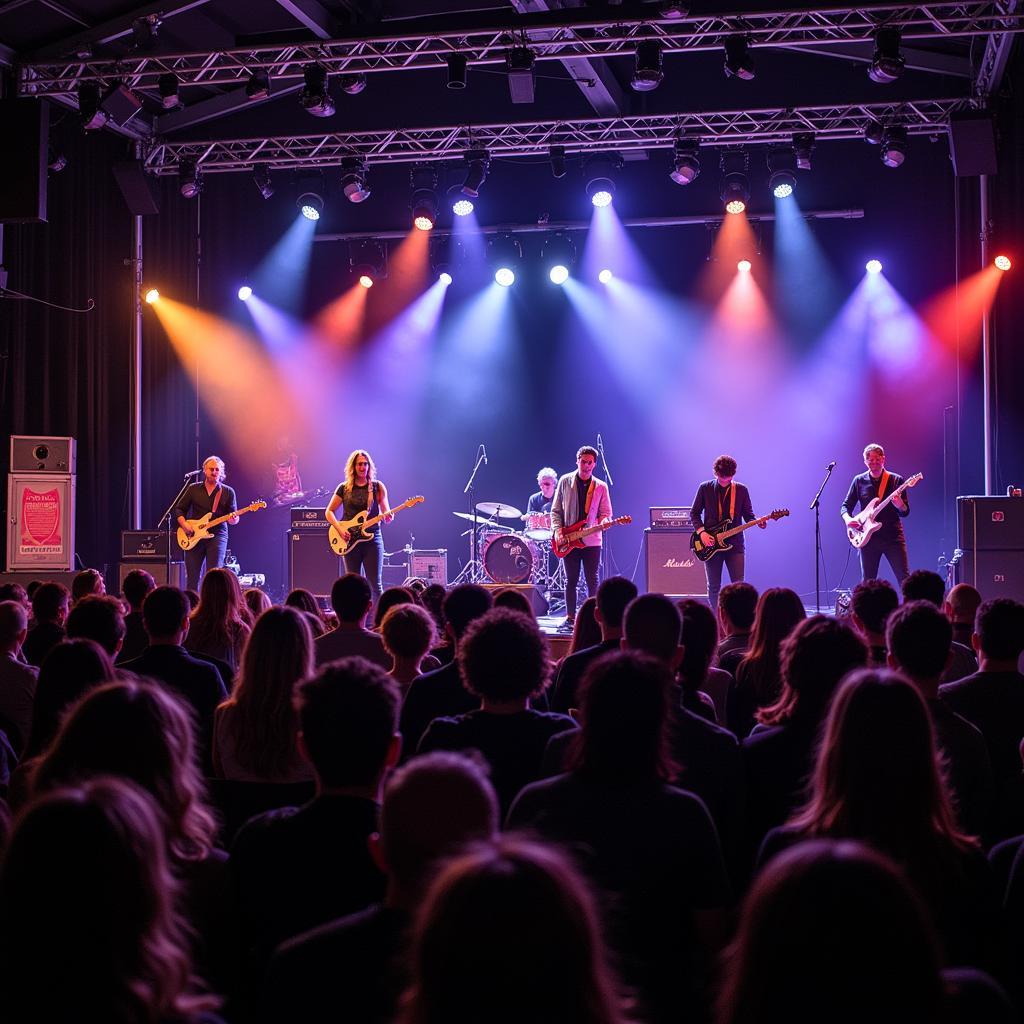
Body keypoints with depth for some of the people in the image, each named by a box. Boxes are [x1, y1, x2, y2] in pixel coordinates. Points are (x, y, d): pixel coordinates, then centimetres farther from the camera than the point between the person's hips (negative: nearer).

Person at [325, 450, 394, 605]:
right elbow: (329, 512, 9)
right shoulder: (344, 488, 7)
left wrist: (388, 517, -21)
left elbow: (386, 513, 3)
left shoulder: (377, 487, 5)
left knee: (375, 584, -5)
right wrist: (339, 528, -7)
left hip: (372, 538, -1)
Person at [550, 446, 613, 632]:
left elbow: (606, 513, 8)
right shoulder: (565, 482, 5)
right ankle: (570, 618, 10)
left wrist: (603, 521, -16)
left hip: (592, 540, 0)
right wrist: (558, 530, -6)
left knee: (592, 581, 0)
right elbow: (556, 510, 7)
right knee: (571, 580, 4)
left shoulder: (601, 487, 6)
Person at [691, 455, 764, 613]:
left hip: (734, 544, 0)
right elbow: (694, 513, 6)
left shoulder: (741, 490, 4)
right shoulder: (705, 488, 2)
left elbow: (748, 514, 10)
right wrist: (701, 532, -8)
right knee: (713, 587, 5)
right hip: (711, 544, 0)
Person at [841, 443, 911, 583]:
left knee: (904, 579, -8)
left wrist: (900, 506, -22)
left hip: (893, 537, -2)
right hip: (868, 538, 2)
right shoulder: (859, 481, 7)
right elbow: (846, 506, 12)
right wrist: (847, 519, -9)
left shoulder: (896, 480, 3)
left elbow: (905, 512, 2)